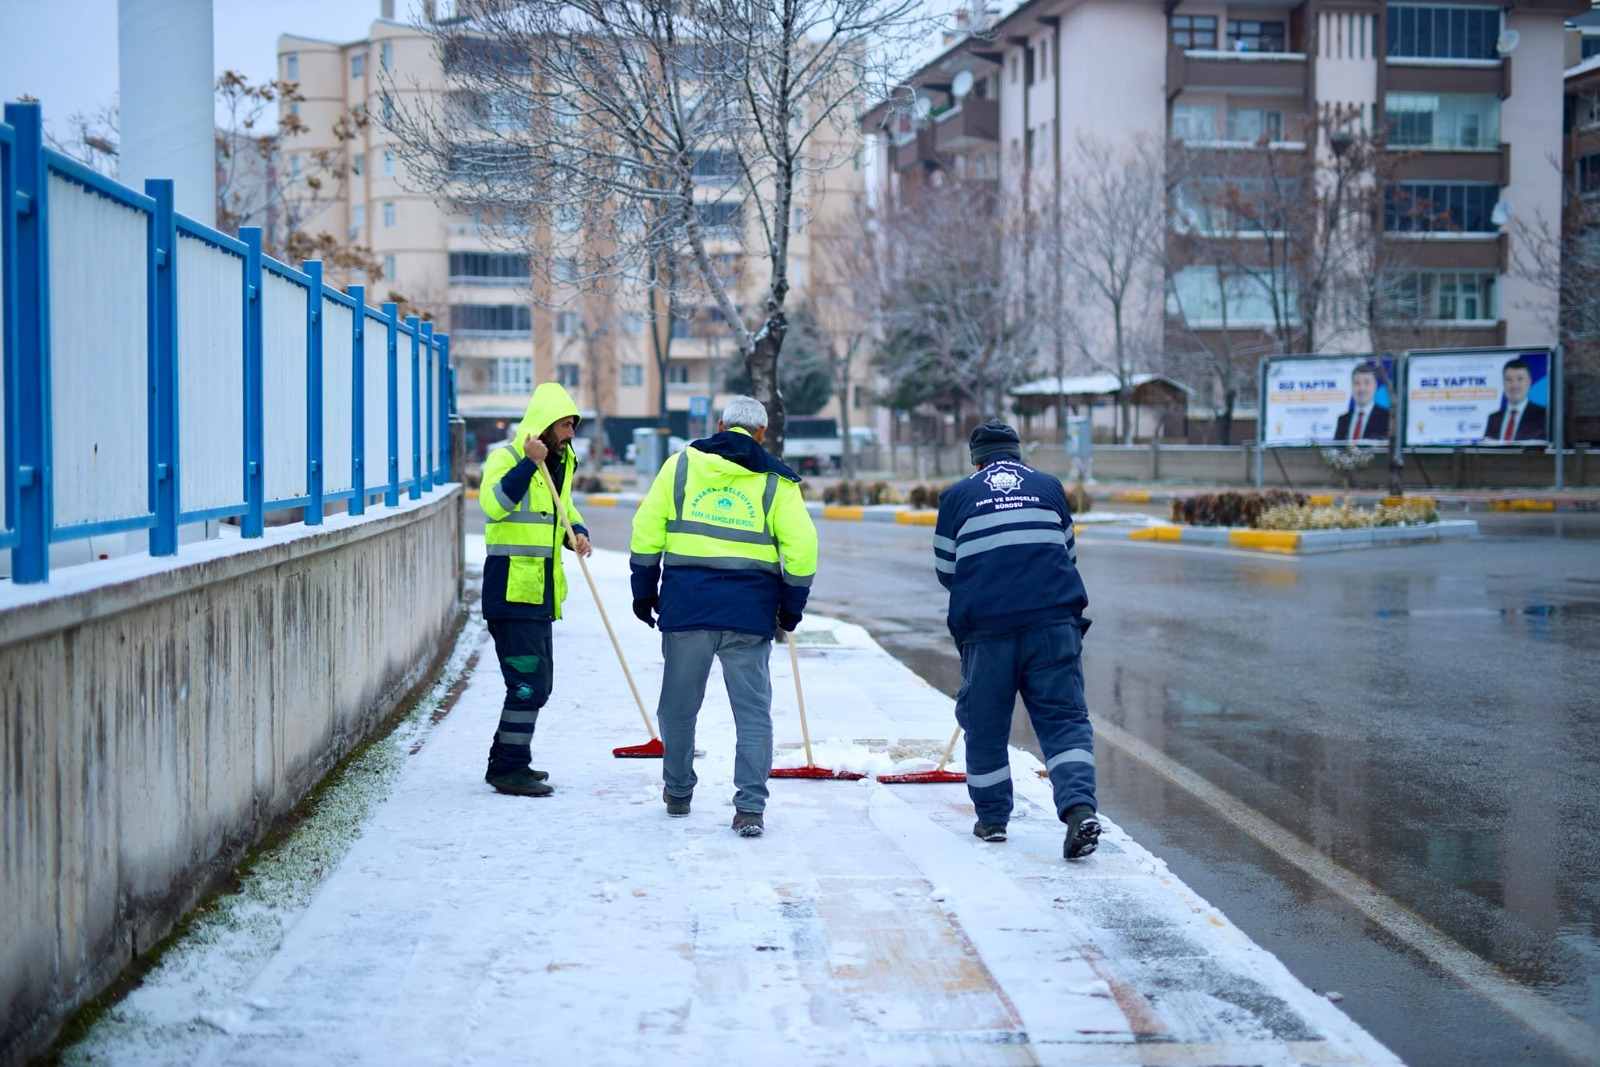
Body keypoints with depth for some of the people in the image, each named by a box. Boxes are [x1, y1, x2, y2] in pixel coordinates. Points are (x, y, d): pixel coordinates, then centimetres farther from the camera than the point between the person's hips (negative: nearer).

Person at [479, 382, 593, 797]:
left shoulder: (560, 462, 16)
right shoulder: (507, 457, -10)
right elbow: (494, 504, -26)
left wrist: (578, 533, 7)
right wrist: (529, 463, -31)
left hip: (540, 592, 9)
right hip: (511, 588, -9)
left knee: (537, 683, 15)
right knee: (528, 682, -12)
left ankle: (507, 759, 26)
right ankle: (510, 768, -6)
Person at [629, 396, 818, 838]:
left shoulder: (681, 464, 8)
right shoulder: (776, 480, 4)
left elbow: (647, 528, 4)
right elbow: (801, 545, -3)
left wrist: (644, 589, 11)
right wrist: (791, 605, 7)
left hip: (686, 603, 1)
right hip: (750, 609, -1)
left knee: (679, 704, 15)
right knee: (753, 710, 3)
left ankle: (677, 792, 28)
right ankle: (750, 807, -3)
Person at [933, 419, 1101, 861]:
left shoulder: (957, 495, 9)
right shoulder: (1049, 486, 14)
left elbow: (946, 570, 14)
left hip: (985, 627, -1)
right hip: (1053, 621, 1)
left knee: (984, 722, 12)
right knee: (1064, 716, 0)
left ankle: (992, 818, 21)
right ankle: (1079, 806, -19)